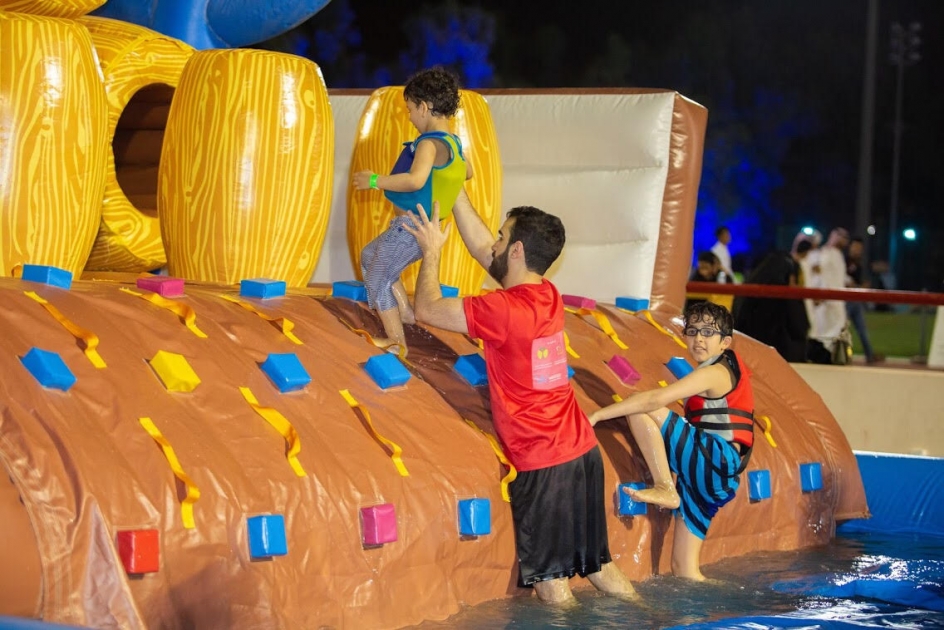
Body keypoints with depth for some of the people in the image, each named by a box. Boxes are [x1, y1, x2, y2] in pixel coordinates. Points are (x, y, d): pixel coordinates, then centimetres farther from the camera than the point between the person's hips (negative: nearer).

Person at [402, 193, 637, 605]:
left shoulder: (504, 310, -16)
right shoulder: (546, 296, 7)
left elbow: (426, 310, -7)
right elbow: (480, 249, 19)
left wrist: (431, 252, 7)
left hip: (543, 463, -8)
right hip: (582, 450, 8)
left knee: (551, 580, -3)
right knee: (598, 565, 16)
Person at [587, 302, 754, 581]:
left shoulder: (714, 373, -10)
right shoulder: (727, 367, 19)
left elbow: (654, 399, -21)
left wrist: (598, 415, -21)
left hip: (718, 461, -10)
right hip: (707, 476, 10)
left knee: (642, 410, -18)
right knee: (684, 570, 7)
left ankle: (665, 489, -16)